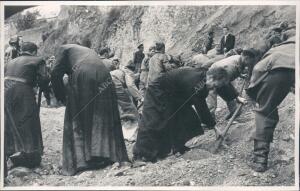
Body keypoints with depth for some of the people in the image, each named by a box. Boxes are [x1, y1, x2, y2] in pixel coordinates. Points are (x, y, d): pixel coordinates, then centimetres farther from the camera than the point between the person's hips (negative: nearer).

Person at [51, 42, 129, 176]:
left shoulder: (63, 49, 20)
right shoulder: (87, 50, 38)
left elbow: (56, 74, 7)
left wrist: (62, 97, 15)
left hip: (83, 76, -5)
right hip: (104, 78, 5)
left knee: (78, 120, 4)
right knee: (103, 118, 11)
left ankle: (80, 159, 1)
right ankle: (107, 155, 9)